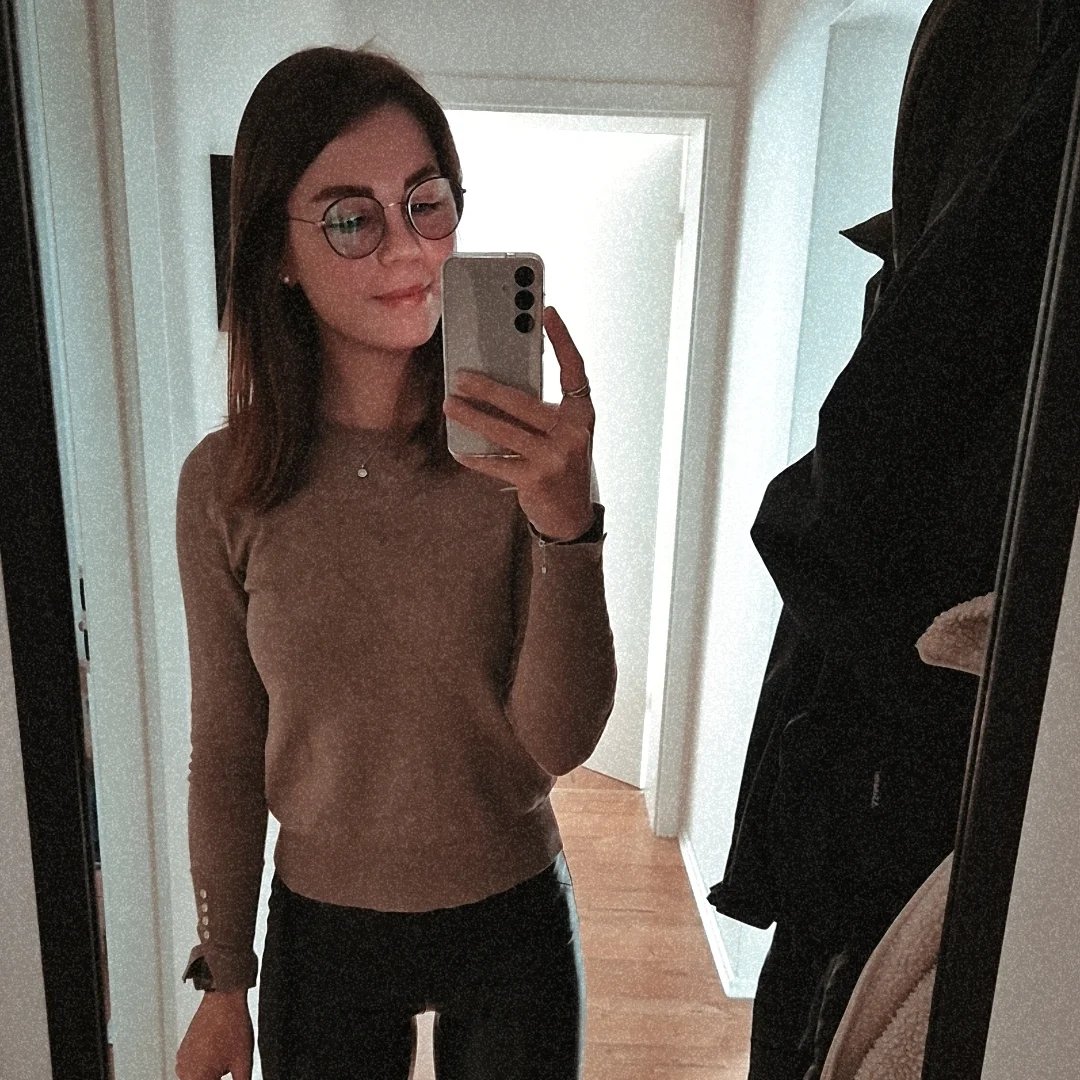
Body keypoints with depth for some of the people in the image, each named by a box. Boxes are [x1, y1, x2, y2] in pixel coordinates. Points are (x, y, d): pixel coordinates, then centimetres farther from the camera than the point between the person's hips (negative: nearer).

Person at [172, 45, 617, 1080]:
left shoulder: (521, 448, -15)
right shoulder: (225, 483, -12)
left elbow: (558, 745, -20)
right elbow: (226, 748, -3)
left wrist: (567, 521, -36)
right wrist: (222, 979, 5)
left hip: (512, 917, 0)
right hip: (322, 929, 1)